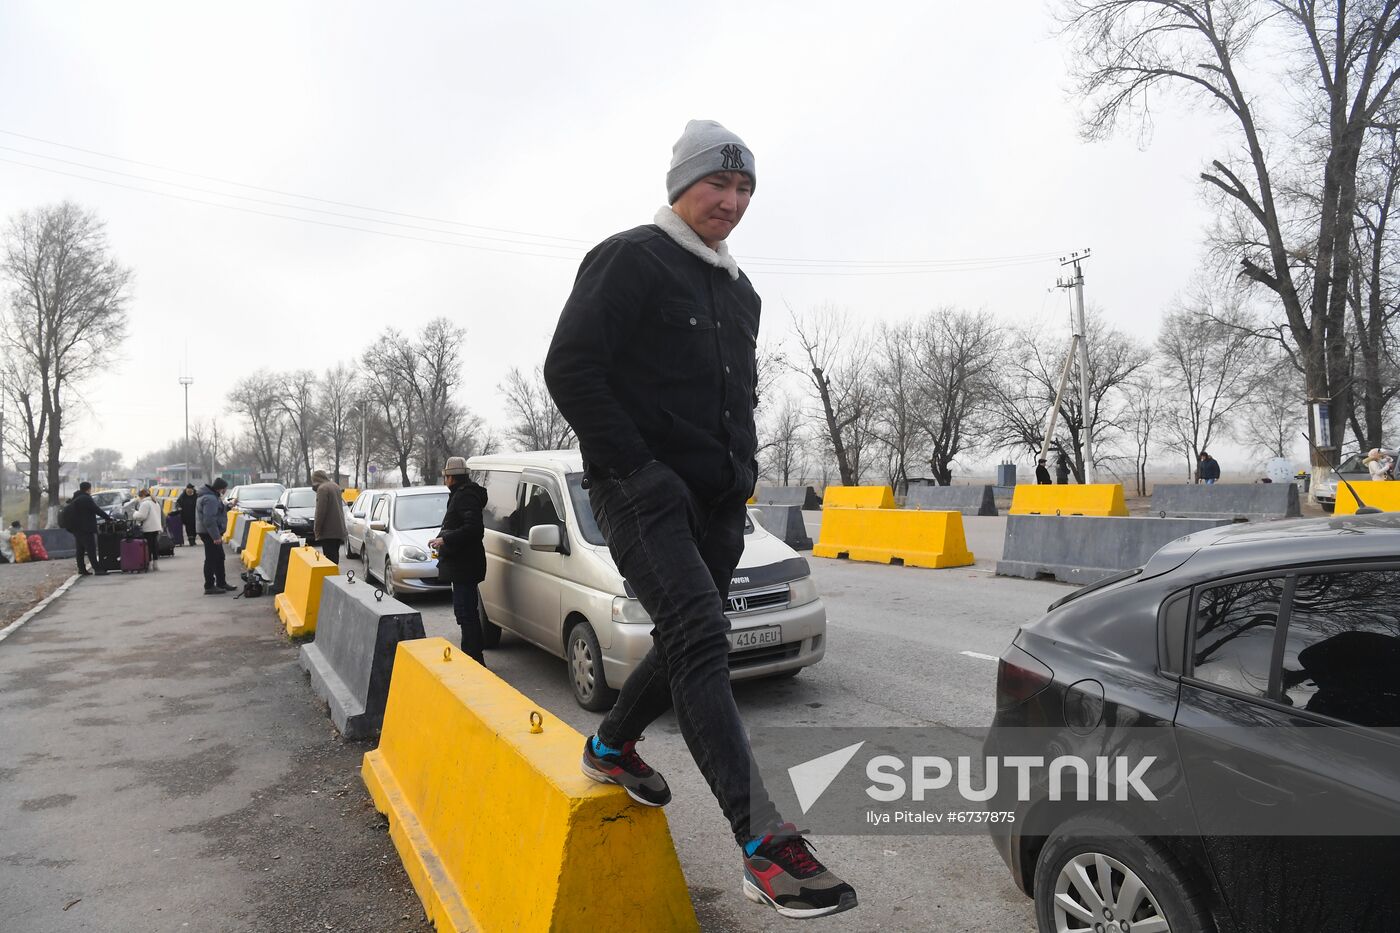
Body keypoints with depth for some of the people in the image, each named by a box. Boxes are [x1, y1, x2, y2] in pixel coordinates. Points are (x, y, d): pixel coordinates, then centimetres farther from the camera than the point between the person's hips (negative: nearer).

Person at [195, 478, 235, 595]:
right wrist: (216, 536, -26)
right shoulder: (210, 499, -21)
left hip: (212, 533, 11)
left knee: (219, 558, 17)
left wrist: (228, 507, 10)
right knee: (211, 559, -6)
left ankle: (221, 583, 26)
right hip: (209, 533, -11)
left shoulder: (212, 496, 13)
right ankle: (209, 587, -1)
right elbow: (209, 520, -26)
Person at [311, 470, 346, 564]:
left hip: (328, 531, -9)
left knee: (330, 557, -10)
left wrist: (316, 529, -11)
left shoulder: (322, 488, -11)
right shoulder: (335, 487, 17)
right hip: (339, 529, 9)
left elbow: (320, 511, -16)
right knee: (334, 556, 13)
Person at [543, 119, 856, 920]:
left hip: (717, 501, 8)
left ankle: (612, 745, 39)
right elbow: (570, 369, -13)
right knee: (702, 638, -20)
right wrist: (640, 470, -18)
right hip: (642, 493, -8)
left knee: (690, 642, 14)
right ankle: (766, 844, -19)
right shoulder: (629, 260, -4)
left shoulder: (741, 292, 19)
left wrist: (743, 469, 12)